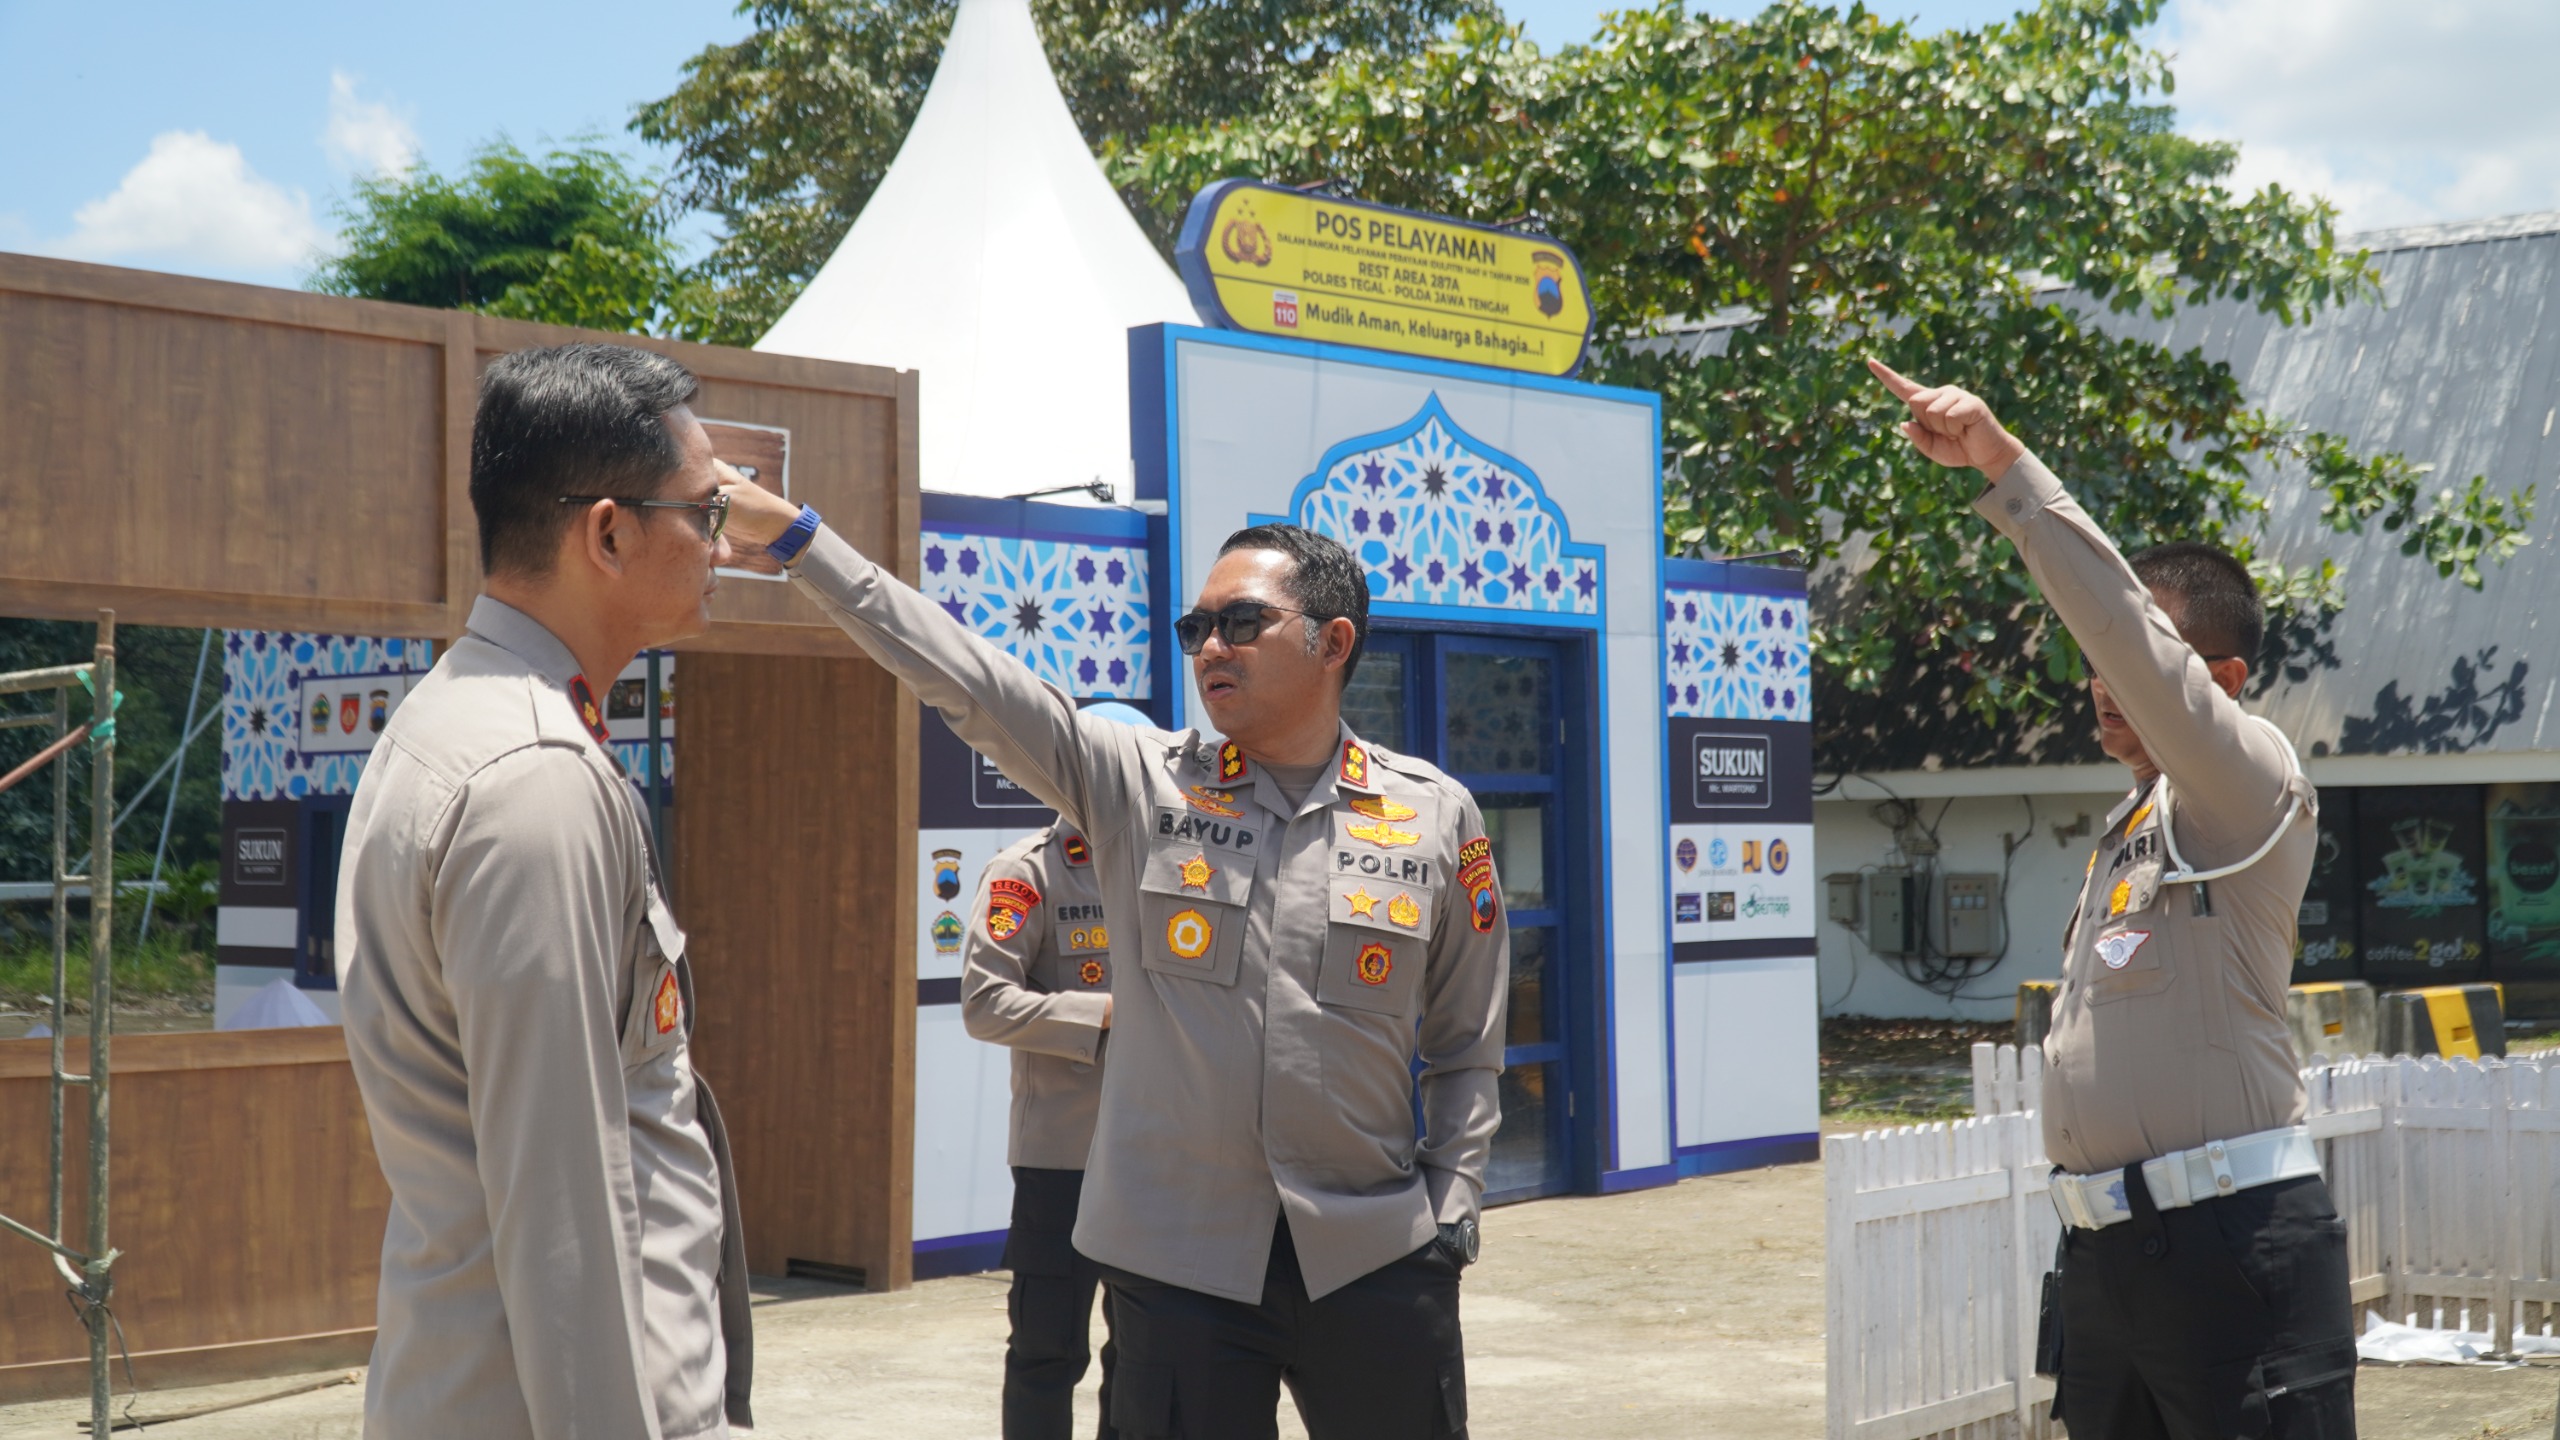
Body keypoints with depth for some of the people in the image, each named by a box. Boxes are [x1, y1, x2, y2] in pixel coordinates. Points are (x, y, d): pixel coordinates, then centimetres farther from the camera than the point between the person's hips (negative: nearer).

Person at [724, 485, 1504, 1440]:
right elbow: (965, 680, -7)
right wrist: (789, 532, -14)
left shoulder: (1436, 817, 3)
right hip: (1178, 1258, 0)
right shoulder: (1141, 784, 2)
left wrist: (1451, 1217, 3)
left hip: (1376, 1259, 0)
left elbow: (1465, 1048, 10)